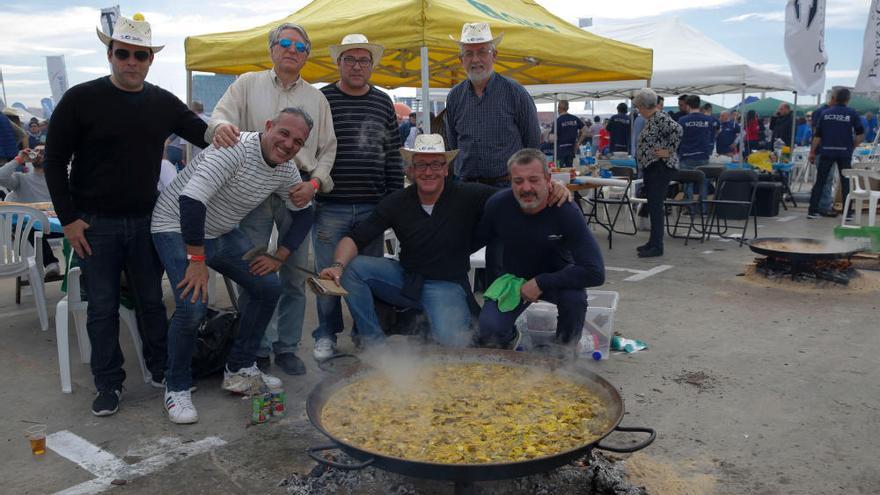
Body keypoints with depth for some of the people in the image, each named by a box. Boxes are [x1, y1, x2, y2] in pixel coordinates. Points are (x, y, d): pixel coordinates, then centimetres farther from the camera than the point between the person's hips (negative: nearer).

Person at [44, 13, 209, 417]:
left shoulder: (164, 104, 4)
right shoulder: (82, 99, -5)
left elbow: (209, 138, 8)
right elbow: (54, 160, -2)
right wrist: (68, 219, -7)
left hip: (146, 220, 3)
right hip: (94, 224, -2)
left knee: (151, 301, 12)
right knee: (103, 308, 5)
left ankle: (161, 371, 27)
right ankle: (109, 384, 18)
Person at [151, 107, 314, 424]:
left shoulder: (287, 171, -4)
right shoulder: (236, 149, -29)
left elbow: (303, 215, 10)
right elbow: (190, 199, -37)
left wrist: (279, 257, -2)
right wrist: (197, 260, -32)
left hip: (222, 232, 8)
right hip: (177, 228, -8)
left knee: (268, 287, 3)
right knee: (193, 306, -23)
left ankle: (239, 371, 18)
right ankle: (177, 389, 1)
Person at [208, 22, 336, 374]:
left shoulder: (317, 98, 16)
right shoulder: (248, 84, 11)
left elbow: (327, 148, 13)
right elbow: (221, 114, -4)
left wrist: (315, 182, -4)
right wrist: (221, 126, -29)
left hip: (298, 191, 2)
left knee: (295, 276, 6)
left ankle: (287, 347, 19)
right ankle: (258, 349, 14)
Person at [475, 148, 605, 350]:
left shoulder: (566, 211, -28)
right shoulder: (498, 204, -20)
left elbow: (596, 273, -33)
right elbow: (475, 240, 0)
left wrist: (541, 283, -31)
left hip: (556, 277, -1)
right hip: (513, 278, 1)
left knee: (574, 296, -35)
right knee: (488, 330, -22)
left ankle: (565, 348, -2)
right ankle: (508, 337, 17)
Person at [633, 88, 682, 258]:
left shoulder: (660, 117, -15)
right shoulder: (651, 119, 17)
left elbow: (677, 129, -27)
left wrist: (669, 151, -21)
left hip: (660, 167, -11)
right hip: (650, 167, 11)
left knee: (655, 206, -11)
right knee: (653, 205, 14)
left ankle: (657, 246, -9)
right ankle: (654, 241, 21)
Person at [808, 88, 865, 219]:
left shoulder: (825, 113, 3)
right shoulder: (852, 114, -2)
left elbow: (817, 135, 3)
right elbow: (860, 135, -6)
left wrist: (812, 152, 9)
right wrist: (852, 147, 9)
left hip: (827, 152, 1)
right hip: (844, 153, -1)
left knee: (820, 181, 7)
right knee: (845, 183, 7)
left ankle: (812, 211, 5)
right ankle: (847, 213, 9)